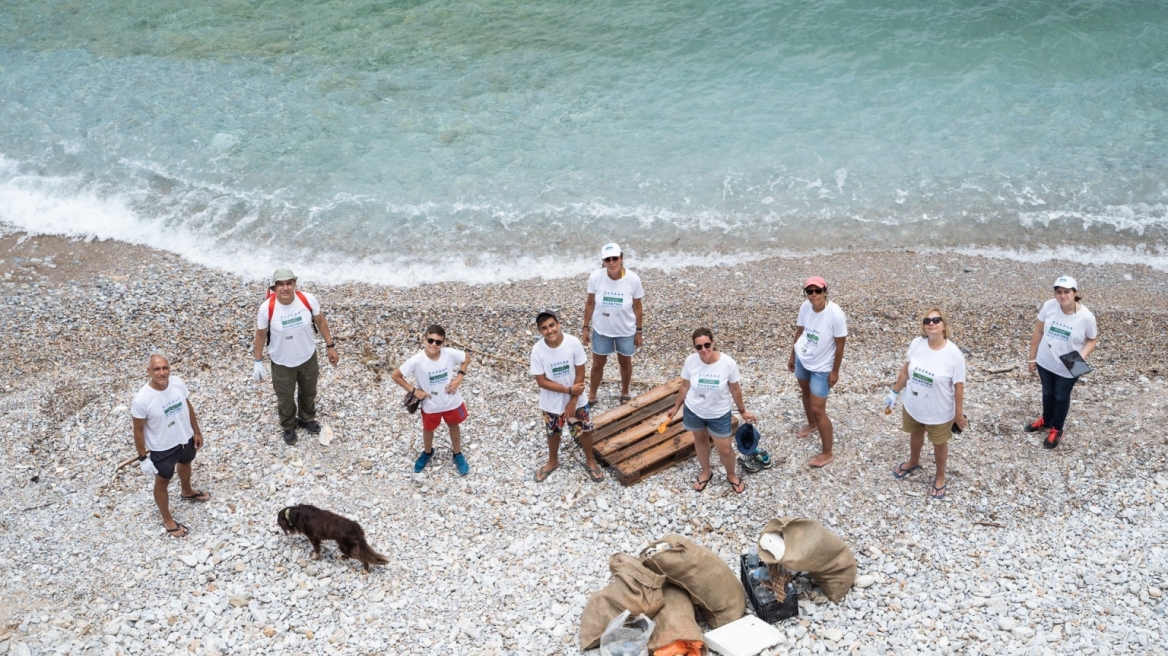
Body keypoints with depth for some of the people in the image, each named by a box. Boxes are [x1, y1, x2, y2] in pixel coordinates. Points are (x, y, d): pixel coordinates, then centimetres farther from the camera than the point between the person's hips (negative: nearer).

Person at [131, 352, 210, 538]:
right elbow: (138, 430, -20)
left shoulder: (178, 383, -19)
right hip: (162, 448, -5)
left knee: (185, 464, 34)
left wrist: (196, 431, 8)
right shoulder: (141, 400, -33)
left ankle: (187, 492, 67)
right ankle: (167, 520, 43)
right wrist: (143, 458, -13)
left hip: (185, 438, 6)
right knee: (162, 482, 19)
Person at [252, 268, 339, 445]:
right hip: (282, 363, -2)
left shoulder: (308, 300, -24)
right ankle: (288, 427, 51)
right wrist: (258, 361, -4)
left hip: (308, 357, 2)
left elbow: (320, 321, -6)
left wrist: (330, 346, -1)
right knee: (285, 398, 21)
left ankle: (307, 419, 58)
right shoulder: (267, 308, -28)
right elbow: (261, 334, -11)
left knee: (308, 392, 28)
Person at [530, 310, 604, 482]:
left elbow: (580, 374, -13)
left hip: (576, 399, 0)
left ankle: (590, 460, 42)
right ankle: (553, 461, 48)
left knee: (585, 430, 15)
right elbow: (541, 381, -16)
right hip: (552, 402, 0)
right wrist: (569, 390, -21)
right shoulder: (538, 350, -22)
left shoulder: (574, 343, -22)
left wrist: (572, 402, -13)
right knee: (553, 433, 22)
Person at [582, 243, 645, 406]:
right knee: (598, 364, 18)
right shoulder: (595, 277, -22)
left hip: (626, 331, 0)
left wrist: (639, 331, -1)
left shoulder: (633, 279, -23)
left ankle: (625, 392, 49)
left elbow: (637, 307, -9)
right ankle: (591, 395, 41)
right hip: (601, 330, 0)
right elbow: (590, 303, -7)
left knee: (625, 363, 22)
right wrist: (586, 328, -2)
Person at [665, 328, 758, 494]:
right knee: (700, 440, 25)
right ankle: (705, 472, 50)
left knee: (725, 450, 11)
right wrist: (676, 407, 7)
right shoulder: (691, 361, -21)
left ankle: (731, 475, 42)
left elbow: (735, 389, -9)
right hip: (693, 410, 2)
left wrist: (742, 411, 1)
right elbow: (685, 386, -3)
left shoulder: (728, 362, -26)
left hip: (719, 414, -2)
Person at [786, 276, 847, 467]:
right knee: (805, 392, 29)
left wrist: (835, 371, -14)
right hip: (802, 358, 6)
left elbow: (840, 345, -20)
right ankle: (811, 424, 58)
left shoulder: (836, 315, -30)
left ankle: (827, 453, 11)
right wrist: (793, 355, 13)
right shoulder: (805, 307, -13)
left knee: (818, 409, -4)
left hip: (822, 367, -6)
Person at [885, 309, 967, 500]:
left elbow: (958, 385, -17)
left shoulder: (953, 354, -26)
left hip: (939, 412, -4)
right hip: (912, 406, 4)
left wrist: (959, 414, -10)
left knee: (939, 444, 20)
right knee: (915, 435, 30)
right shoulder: (917, 344, -14)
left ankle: (940, 477, 44)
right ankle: (913, 462, 59)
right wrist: (894, 392, 6)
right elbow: (905, 370, 1)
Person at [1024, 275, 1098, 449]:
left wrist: (1082, 356, -24)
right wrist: (1032, 357, 1)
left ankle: (1056, 430, 41)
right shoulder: (1049, 306, -18)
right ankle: (1046, 421, 52)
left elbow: (1093, 339, -6)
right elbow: (1038, 331, -5)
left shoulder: (1086, 316, -24)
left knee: (1061, 397, 18)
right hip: (1045, 361, 3)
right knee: (1047, 392, 25)